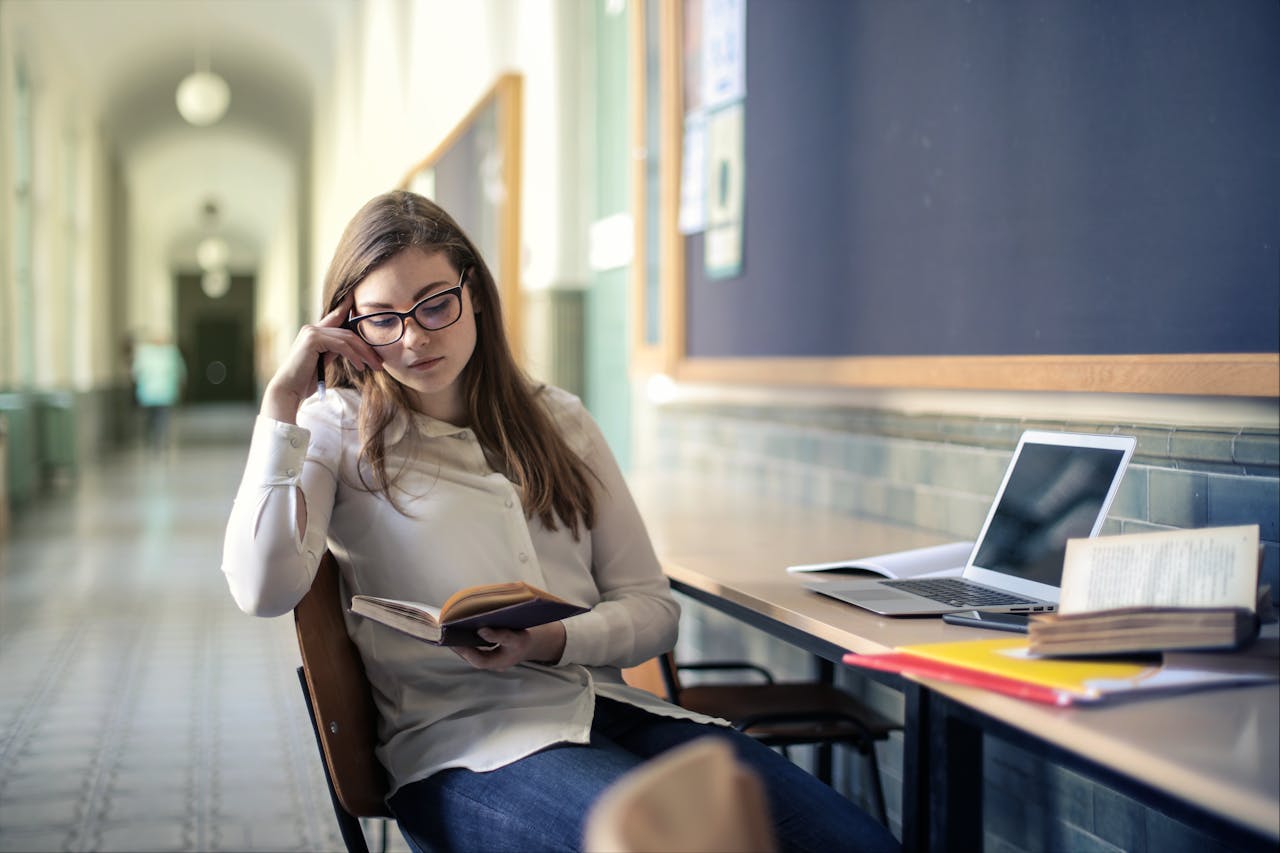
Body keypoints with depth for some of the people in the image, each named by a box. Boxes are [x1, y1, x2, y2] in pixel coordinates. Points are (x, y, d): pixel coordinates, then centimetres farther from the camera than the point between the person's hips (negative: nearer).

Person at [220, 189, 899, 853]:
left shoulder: (558, 419, 18)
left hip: (607, 702, 4)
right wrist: (282, 399, -6)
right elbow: (264, 590, -11)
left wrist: (552, 642, -9)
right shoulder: (336, 431, 8)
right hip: (457, 739, -4)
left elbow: (652, 607, 13)